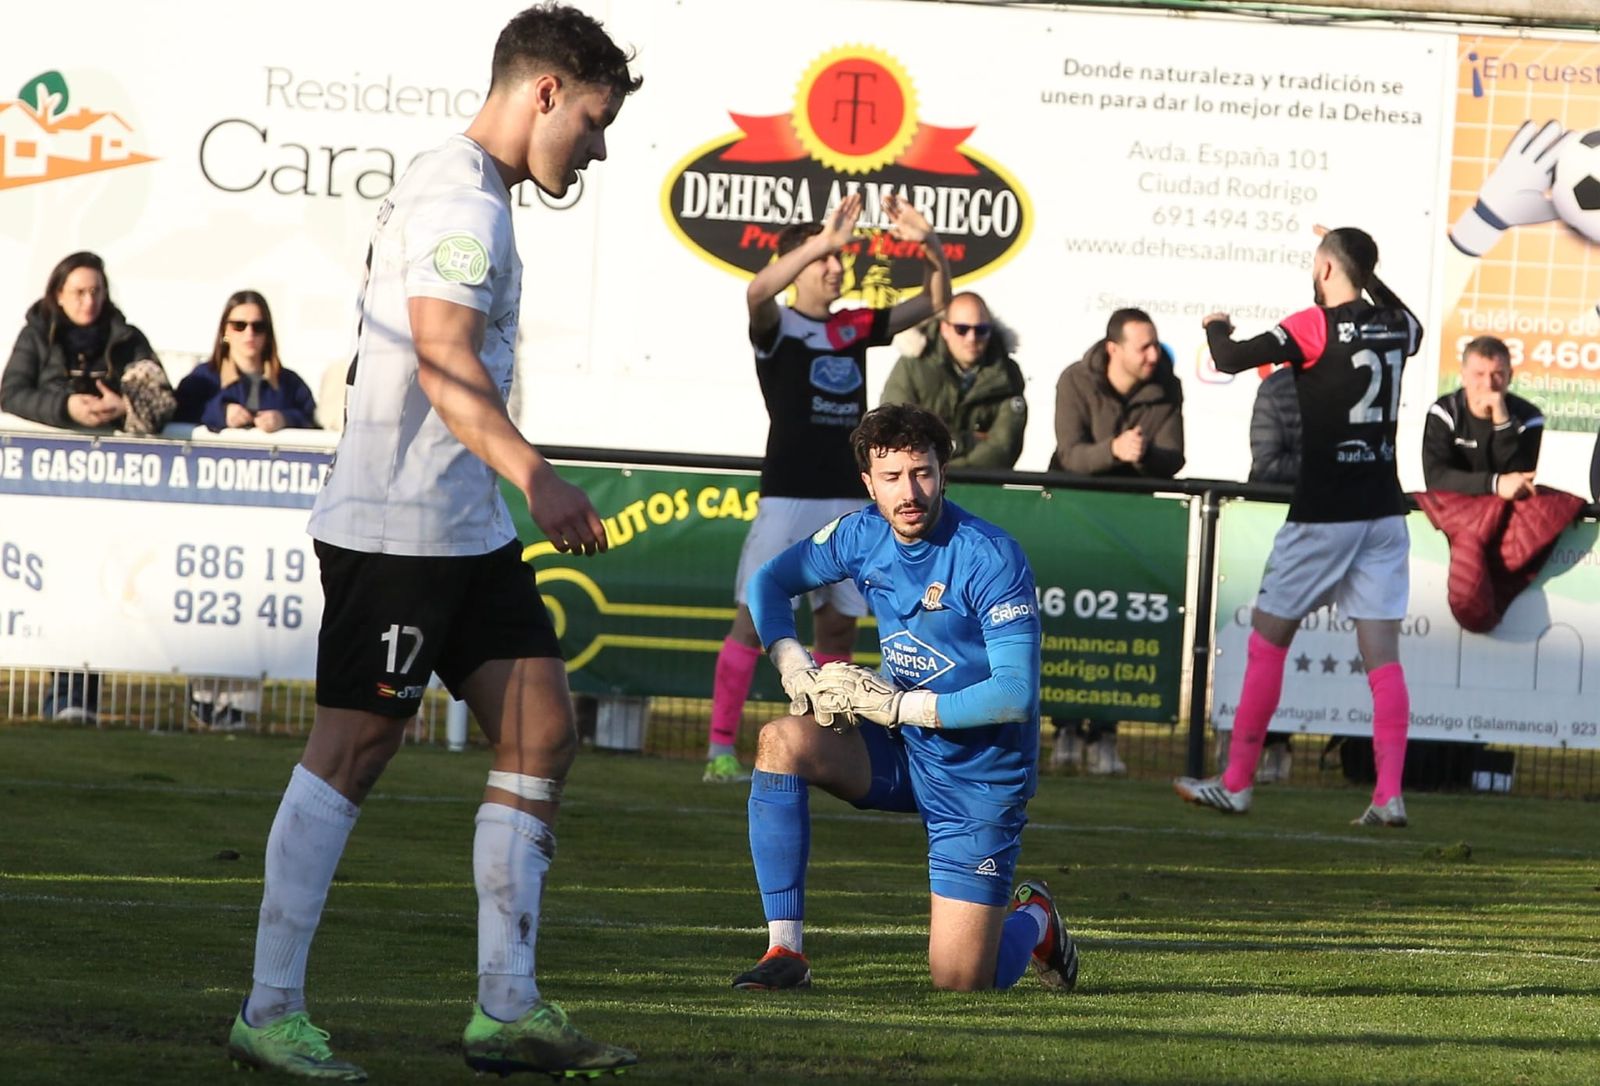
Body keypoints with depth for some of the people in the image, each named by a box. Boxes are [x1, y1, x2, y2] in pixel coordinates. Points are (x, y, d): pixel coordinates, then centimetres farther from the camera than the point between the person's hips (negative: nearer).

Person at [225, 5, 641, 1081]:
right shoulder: (460, 198, -14)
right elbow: (445, 360, -26)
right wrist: (535, 478, -36)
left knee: (544, 732, 6)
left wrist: (519, 492, 29)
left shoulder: (469, 195, 19)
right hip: (397, 527, -10)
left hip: (468, 530, 10)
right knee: (351, 750, -6)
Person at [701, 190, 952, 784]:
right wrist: (823, 240, -37)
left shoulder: (856, 328, 12)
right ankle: (720, 751, -9)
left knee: (839, 624, 7)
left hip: (845, 497, 6)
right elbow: (757, 290, -27)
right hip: (786, 496, -6)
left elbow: (935, 302, 14)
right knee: (754, 617, -10)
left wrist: (930, 245, -5)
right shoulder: (777, 327, -3)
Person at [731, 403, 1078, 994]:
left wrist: (895, 705, -26)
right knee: (781, 740, -23)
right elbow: (769, 582, 12)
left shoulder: (990, 557, -22)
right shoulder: (862, 535, -4)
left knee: (960, 982, -9)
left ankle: (1034, 921, 30)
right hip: (901, 747, 5)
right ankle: (785, 952, -15)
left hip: (980, 770, -5)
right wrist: (795, 668, -7)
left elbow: (1015, 695, -26)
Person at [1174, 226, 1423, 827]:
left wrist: (1216, 326, 8)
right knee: (1382, 651, 1)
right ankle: (1389, 795, -8)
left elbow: (1232, 360, -13)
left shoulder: (1316, 326, -11)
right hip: (1384, 510, 5)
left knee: (1267, 640, 6)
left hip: (1322, 513, -5)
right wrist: (1362, 266, 39)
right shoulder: (1398, 327, 7)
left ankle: (1235, 784, 9)